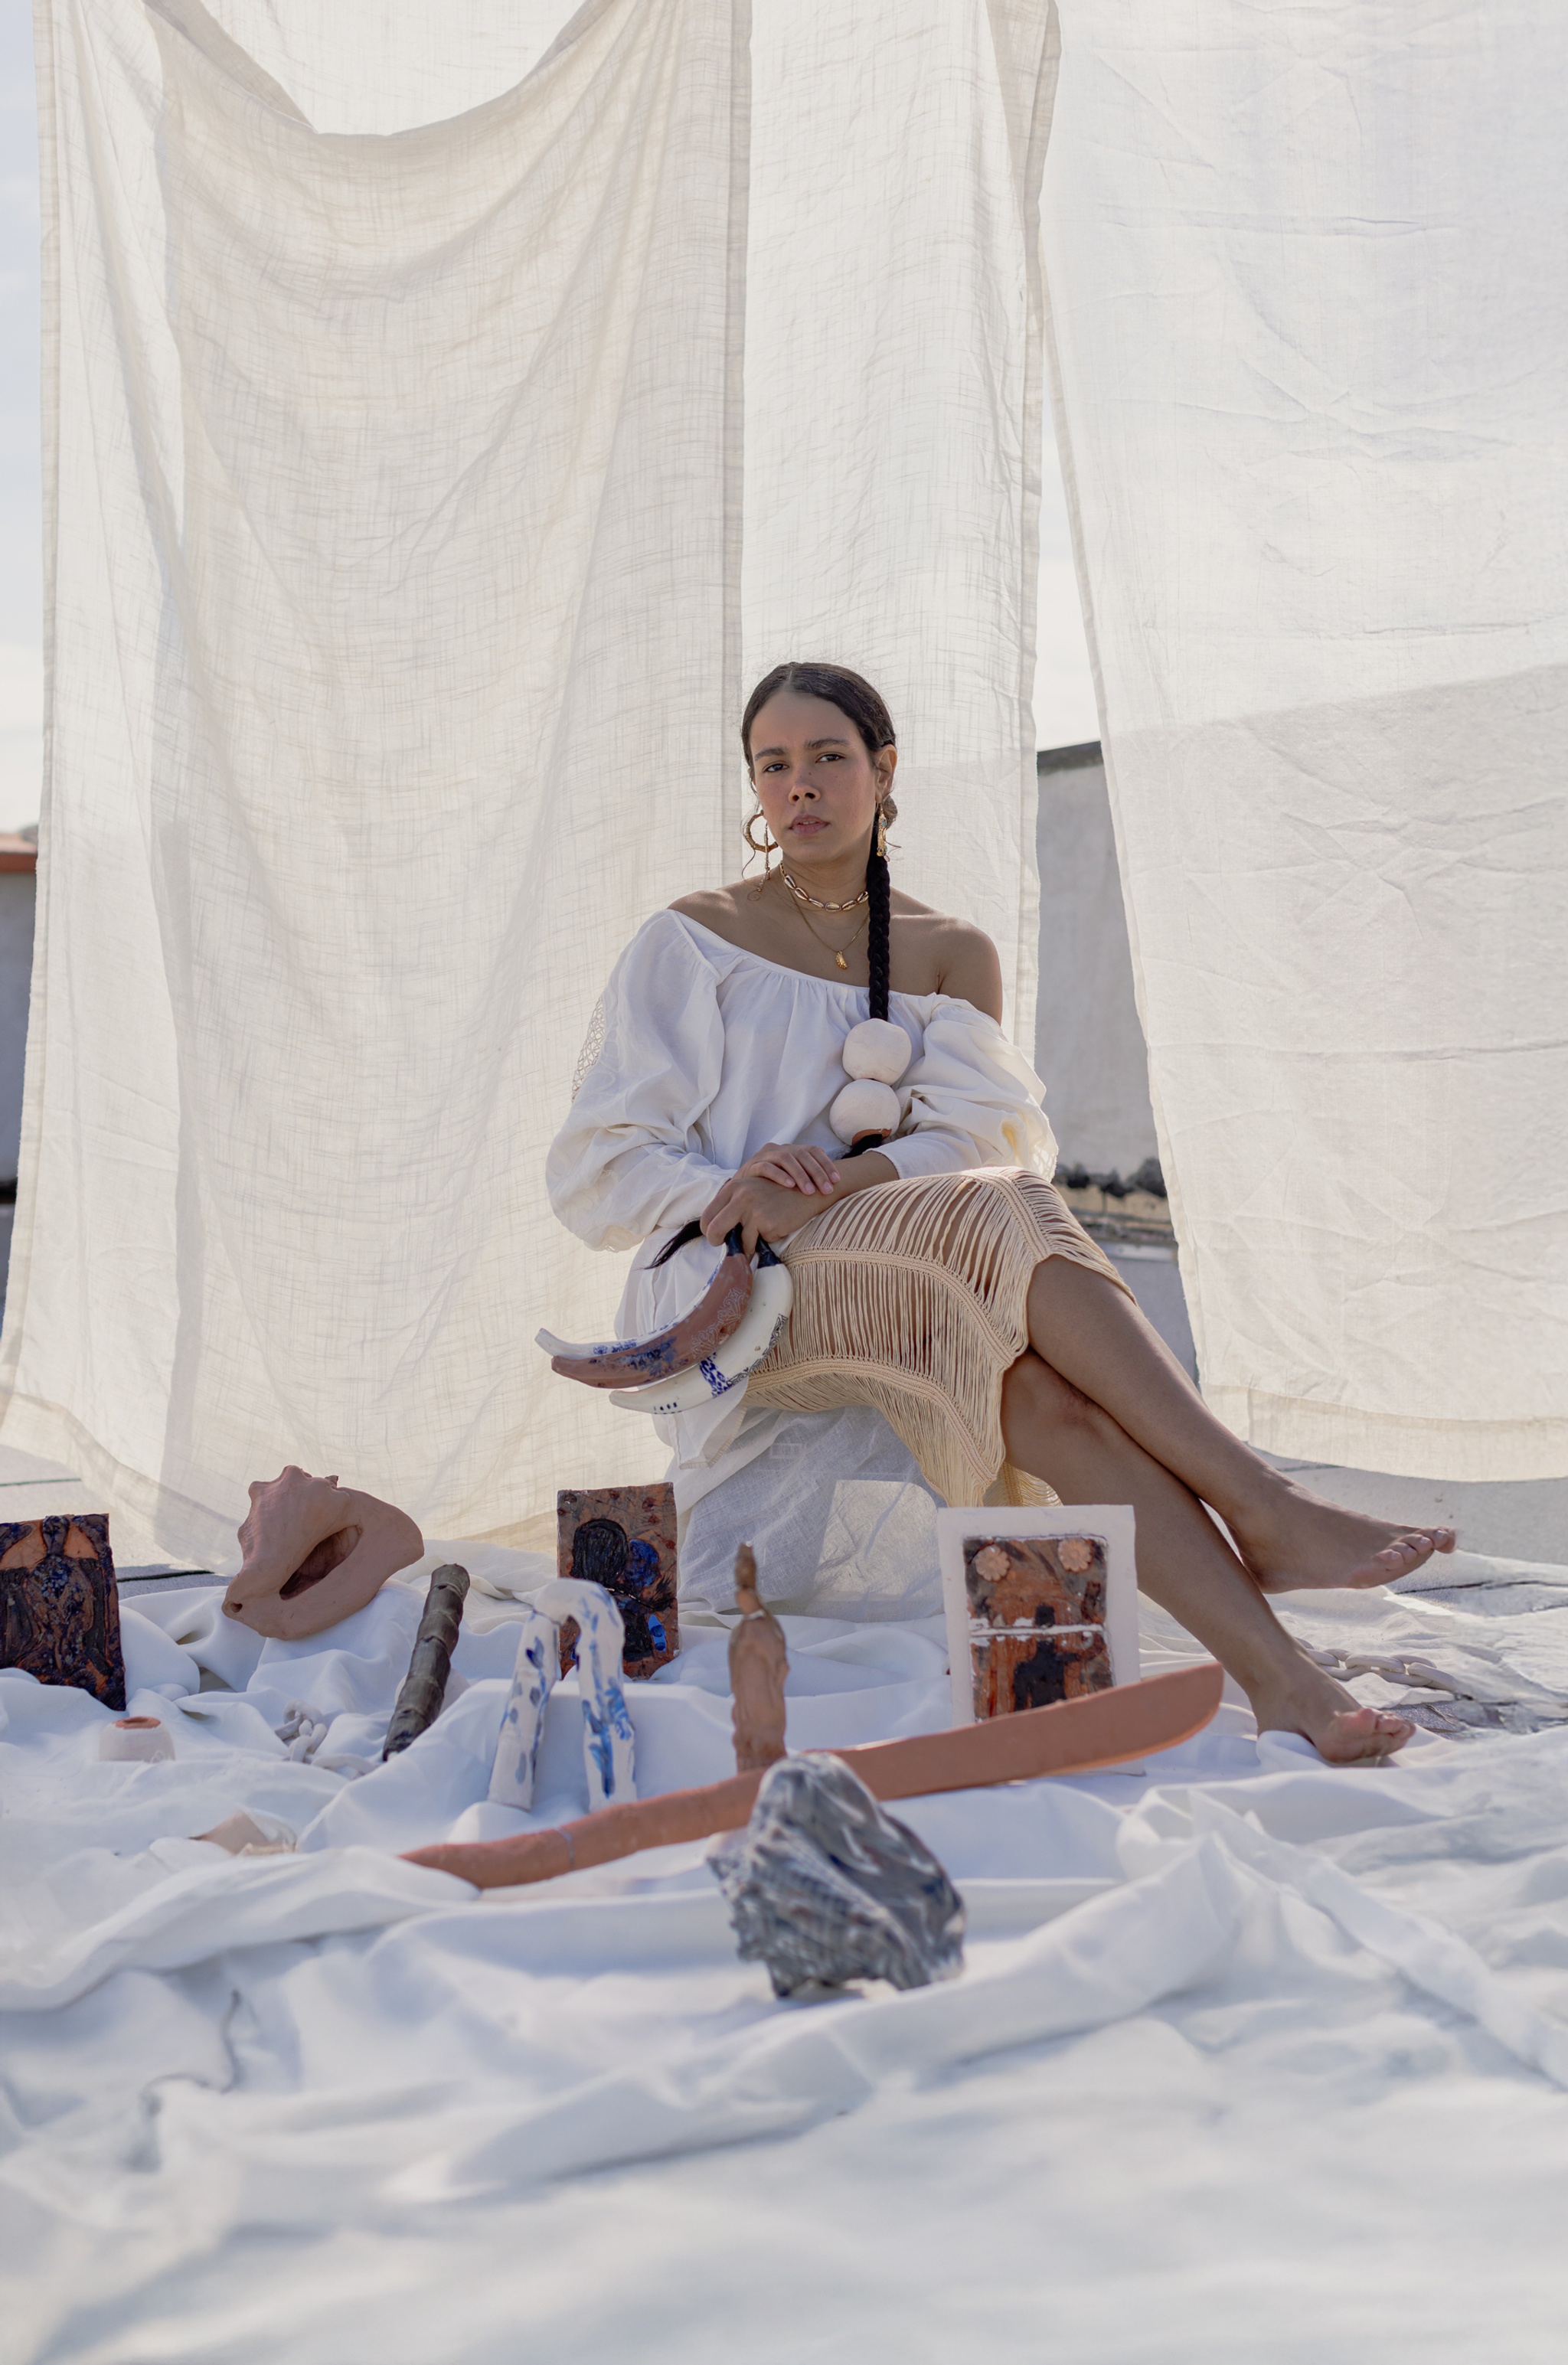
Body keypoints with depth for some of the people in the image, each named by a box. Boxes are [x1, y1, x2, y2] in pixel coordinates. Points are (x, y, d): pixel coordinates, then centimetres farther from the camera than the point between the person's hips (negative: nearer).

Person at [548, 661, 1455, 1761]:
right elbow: (597, 1167, 2)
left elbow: (987, 1132, -1)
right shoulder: (693, 943, 7)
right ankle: (1262, 1512, -38)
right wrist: (727, 1198, -18)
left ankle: (1278, 1680, -45)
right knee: (1007, 1217, -32)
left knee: (1043, 1392, -33)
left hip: (912, 1296, 3)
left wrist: (833, 1178, -19)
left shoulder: (954, 955, 15)